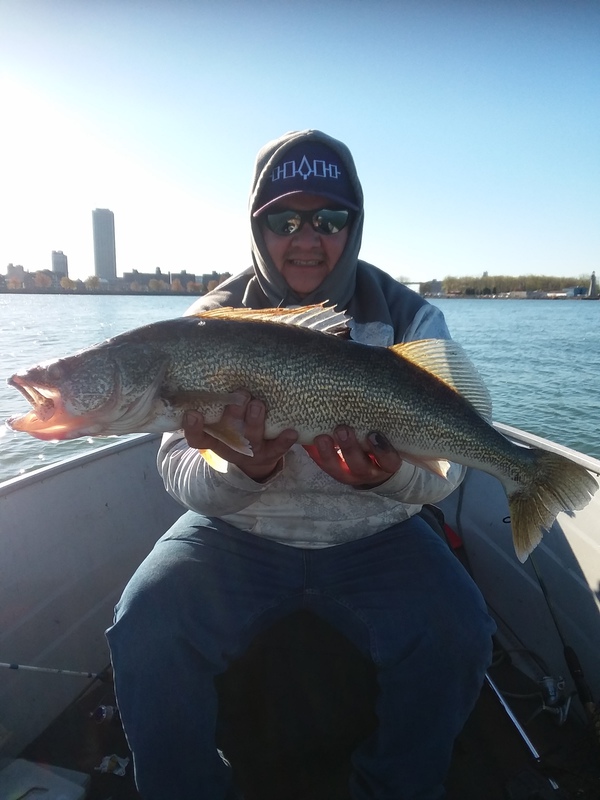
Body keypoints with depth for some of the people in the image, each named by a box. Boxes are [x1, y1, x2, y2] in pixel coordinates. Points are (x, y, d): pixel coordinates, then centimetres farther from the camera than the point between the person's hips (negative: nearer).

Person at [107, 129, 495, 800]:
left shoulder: (410, 318, -4)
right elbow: (179, 471, -10)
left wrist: (391, 475, -31)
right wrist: (244, 472, -33)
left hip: (375, 538, 1)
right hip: (236, 532, 0)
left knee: (456, 637, -20)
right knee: (145, 630, -21)